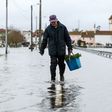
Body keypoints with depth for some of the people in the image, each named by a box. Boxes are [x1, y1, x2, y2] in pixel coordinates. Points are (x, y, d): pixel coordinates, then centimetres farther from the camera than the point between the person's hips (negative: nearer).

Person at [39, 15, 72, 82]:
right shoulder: (48, 29, -1)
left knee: (61, 64, 10)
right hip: (52, 51, -1)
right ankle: (53, 78, 6)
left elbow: (67, 38, 5)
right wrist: (42, 49, 9)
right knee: (53, 64, -6)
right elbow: (44, 40, 7)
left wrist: (70, 48, 4)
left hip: (61, 50, 1)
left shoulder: (63, 27, -1)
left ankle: (61, 75, 33)